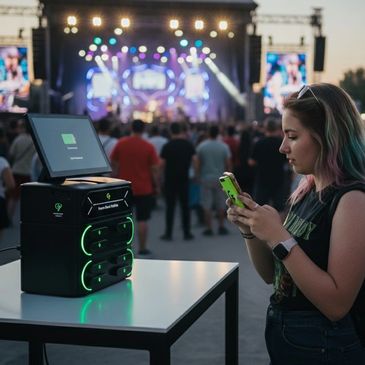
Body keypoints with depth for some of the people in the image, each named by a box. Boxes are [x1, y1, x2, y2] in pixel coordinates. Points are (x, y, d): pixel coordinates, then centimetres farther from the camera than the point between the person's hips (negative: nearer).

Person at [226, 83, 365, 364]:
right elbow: (272, 274, 10)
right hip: (284, 337, 8)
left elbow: (337, 304, -24)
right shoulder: (307, 192, 5)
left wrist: (279, 238, -25)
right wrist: (251, 231, -6)